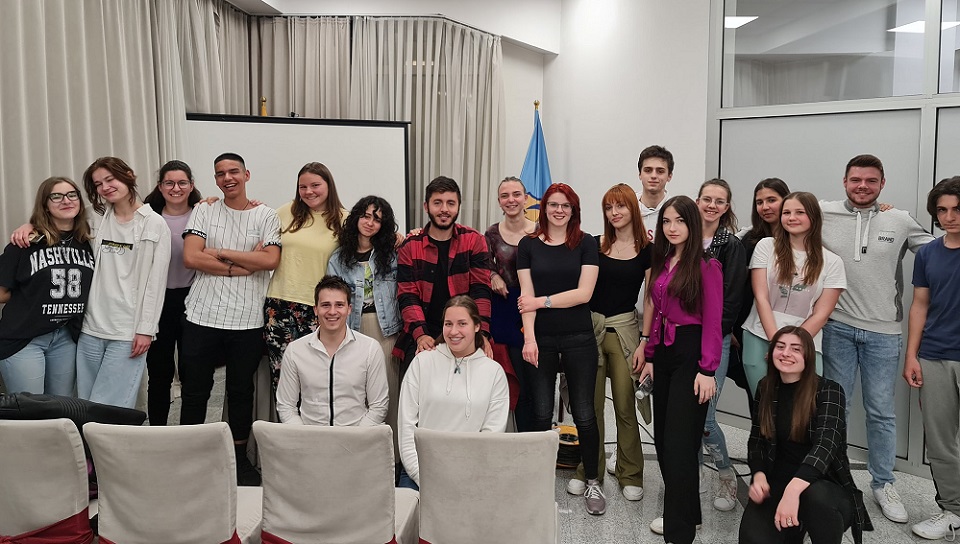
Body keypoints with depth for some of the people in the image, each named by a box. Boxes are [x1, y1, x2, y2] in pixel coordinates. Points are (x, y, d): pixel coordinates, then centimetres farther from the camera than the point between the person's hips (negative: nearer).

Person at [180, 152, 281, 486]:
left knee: (241, 390, 11)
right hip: (203, 317, 1)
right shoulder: (203, 212, 7)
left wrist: (220, 252, -9)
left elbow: (271, 260, -11)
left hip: (247, 320, 0)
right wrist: (244, 265, -11)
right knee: (194, 390, 8)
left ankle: (240, 458, 25)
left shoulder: (265, 216, 4)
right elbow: (190, 258, -7)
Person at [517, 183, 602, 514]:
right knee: (541, 413, 5)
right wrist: (529, 338, -12)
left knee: (584, 413, 3)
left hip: (579, 338, -1)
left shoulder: (586, 244, 2)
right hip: (541, 339, 1)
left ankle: (592, 482, 18)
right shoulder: (528, 245, 5)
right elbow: (527, 296, -3)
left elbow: (584, 293, -7)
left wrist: (541, 301, -8)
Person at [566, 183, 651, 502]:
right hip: (590, 328, 2)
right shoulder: (595, 245, 6)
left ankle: (630, 475, 17)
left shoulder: (646, 250, 2)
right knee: (591, 405, 6)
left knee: (625, 406, 1)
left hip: (624, 329, -1)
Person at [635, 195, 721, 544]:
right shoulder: (661, 263, 12)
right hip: (663, 353, 8)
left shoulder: (706, 266, -9)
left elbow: (712, 321, -12)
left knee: (679, 443, -6)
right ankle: (685, 513, 28)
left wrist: (707, 370, -16)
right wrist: (649, 355, 11)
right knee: (662, 439, 12)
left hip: (691, 354, -8)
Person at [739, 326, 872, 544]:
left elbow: (826, 444, -23)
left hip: (827, 486, -3)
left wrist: (793, 489, -40)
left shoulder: (828, 390, -8)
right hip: (776, 484, 3)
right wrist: (759, 475, -11)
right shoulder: (766, 388, 6)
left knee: (815, 496, -40)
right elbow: (757, 440, 12)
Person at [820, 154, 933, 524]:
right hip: (837, 328, 0)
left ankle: (883, 484, 26)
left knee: (881, 411, 10)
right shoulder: (823, 215, -2)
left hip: (883, 332, 1)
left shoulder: (901, 222, 1)